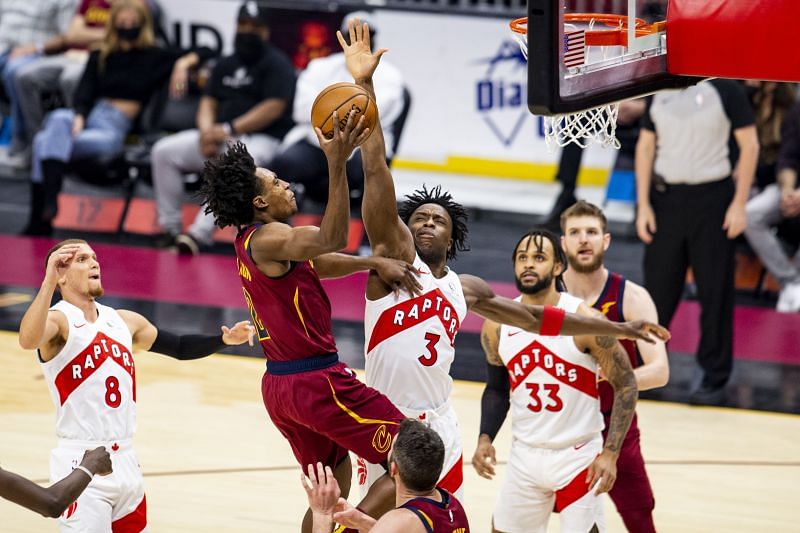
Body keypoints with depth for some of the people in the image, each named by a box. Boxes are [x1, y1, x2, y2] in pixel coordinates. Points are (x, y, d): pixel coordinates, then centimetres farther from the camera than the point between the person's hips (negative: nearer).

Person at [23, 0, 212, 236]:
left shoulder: (154, 57, 15)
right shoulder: (100, 57, 22)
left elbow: (204, 52, 13)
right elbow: (84, 94, 7)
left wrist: (185, 62, -9)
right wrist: (79, 117, -14)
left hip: (116, 126, -3)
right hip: (86, 116, 3)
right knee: (58, 120, -33)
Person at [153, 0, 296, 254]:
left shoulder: (276, 64, -1)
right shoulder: (225, 65, 20)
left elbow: (274, 108, -13)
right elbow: (208, 102, 16)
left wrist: (229, 129, -18)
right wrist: (207, 131, -8)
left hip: (260, 139, -7)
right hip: (219, 137, 7)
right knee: (164, 151, -8)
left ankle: (199, 234, -46)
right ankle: (170, 228, -8)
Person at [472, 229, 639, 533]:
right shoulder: (497, 327, -2)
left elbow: (625, 387, -9)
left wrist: (610, 453, -16)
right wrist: (485, 438, -2)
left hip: (578, 458, -4)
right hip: (525, 457, 4)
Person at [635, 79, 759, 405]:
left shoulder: (725, 89, -5)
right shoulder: (659, 92, 6)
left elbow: (749, 145, -4)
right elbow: (646, 146, 10)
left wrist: (739, 204, -8)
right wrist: (643, 204, 4)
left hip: (711, 196, -3)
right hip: (665, 198, 3)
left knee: (715, 291, 1)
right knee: (658, 287, 7)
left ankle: (715, 379, 9)